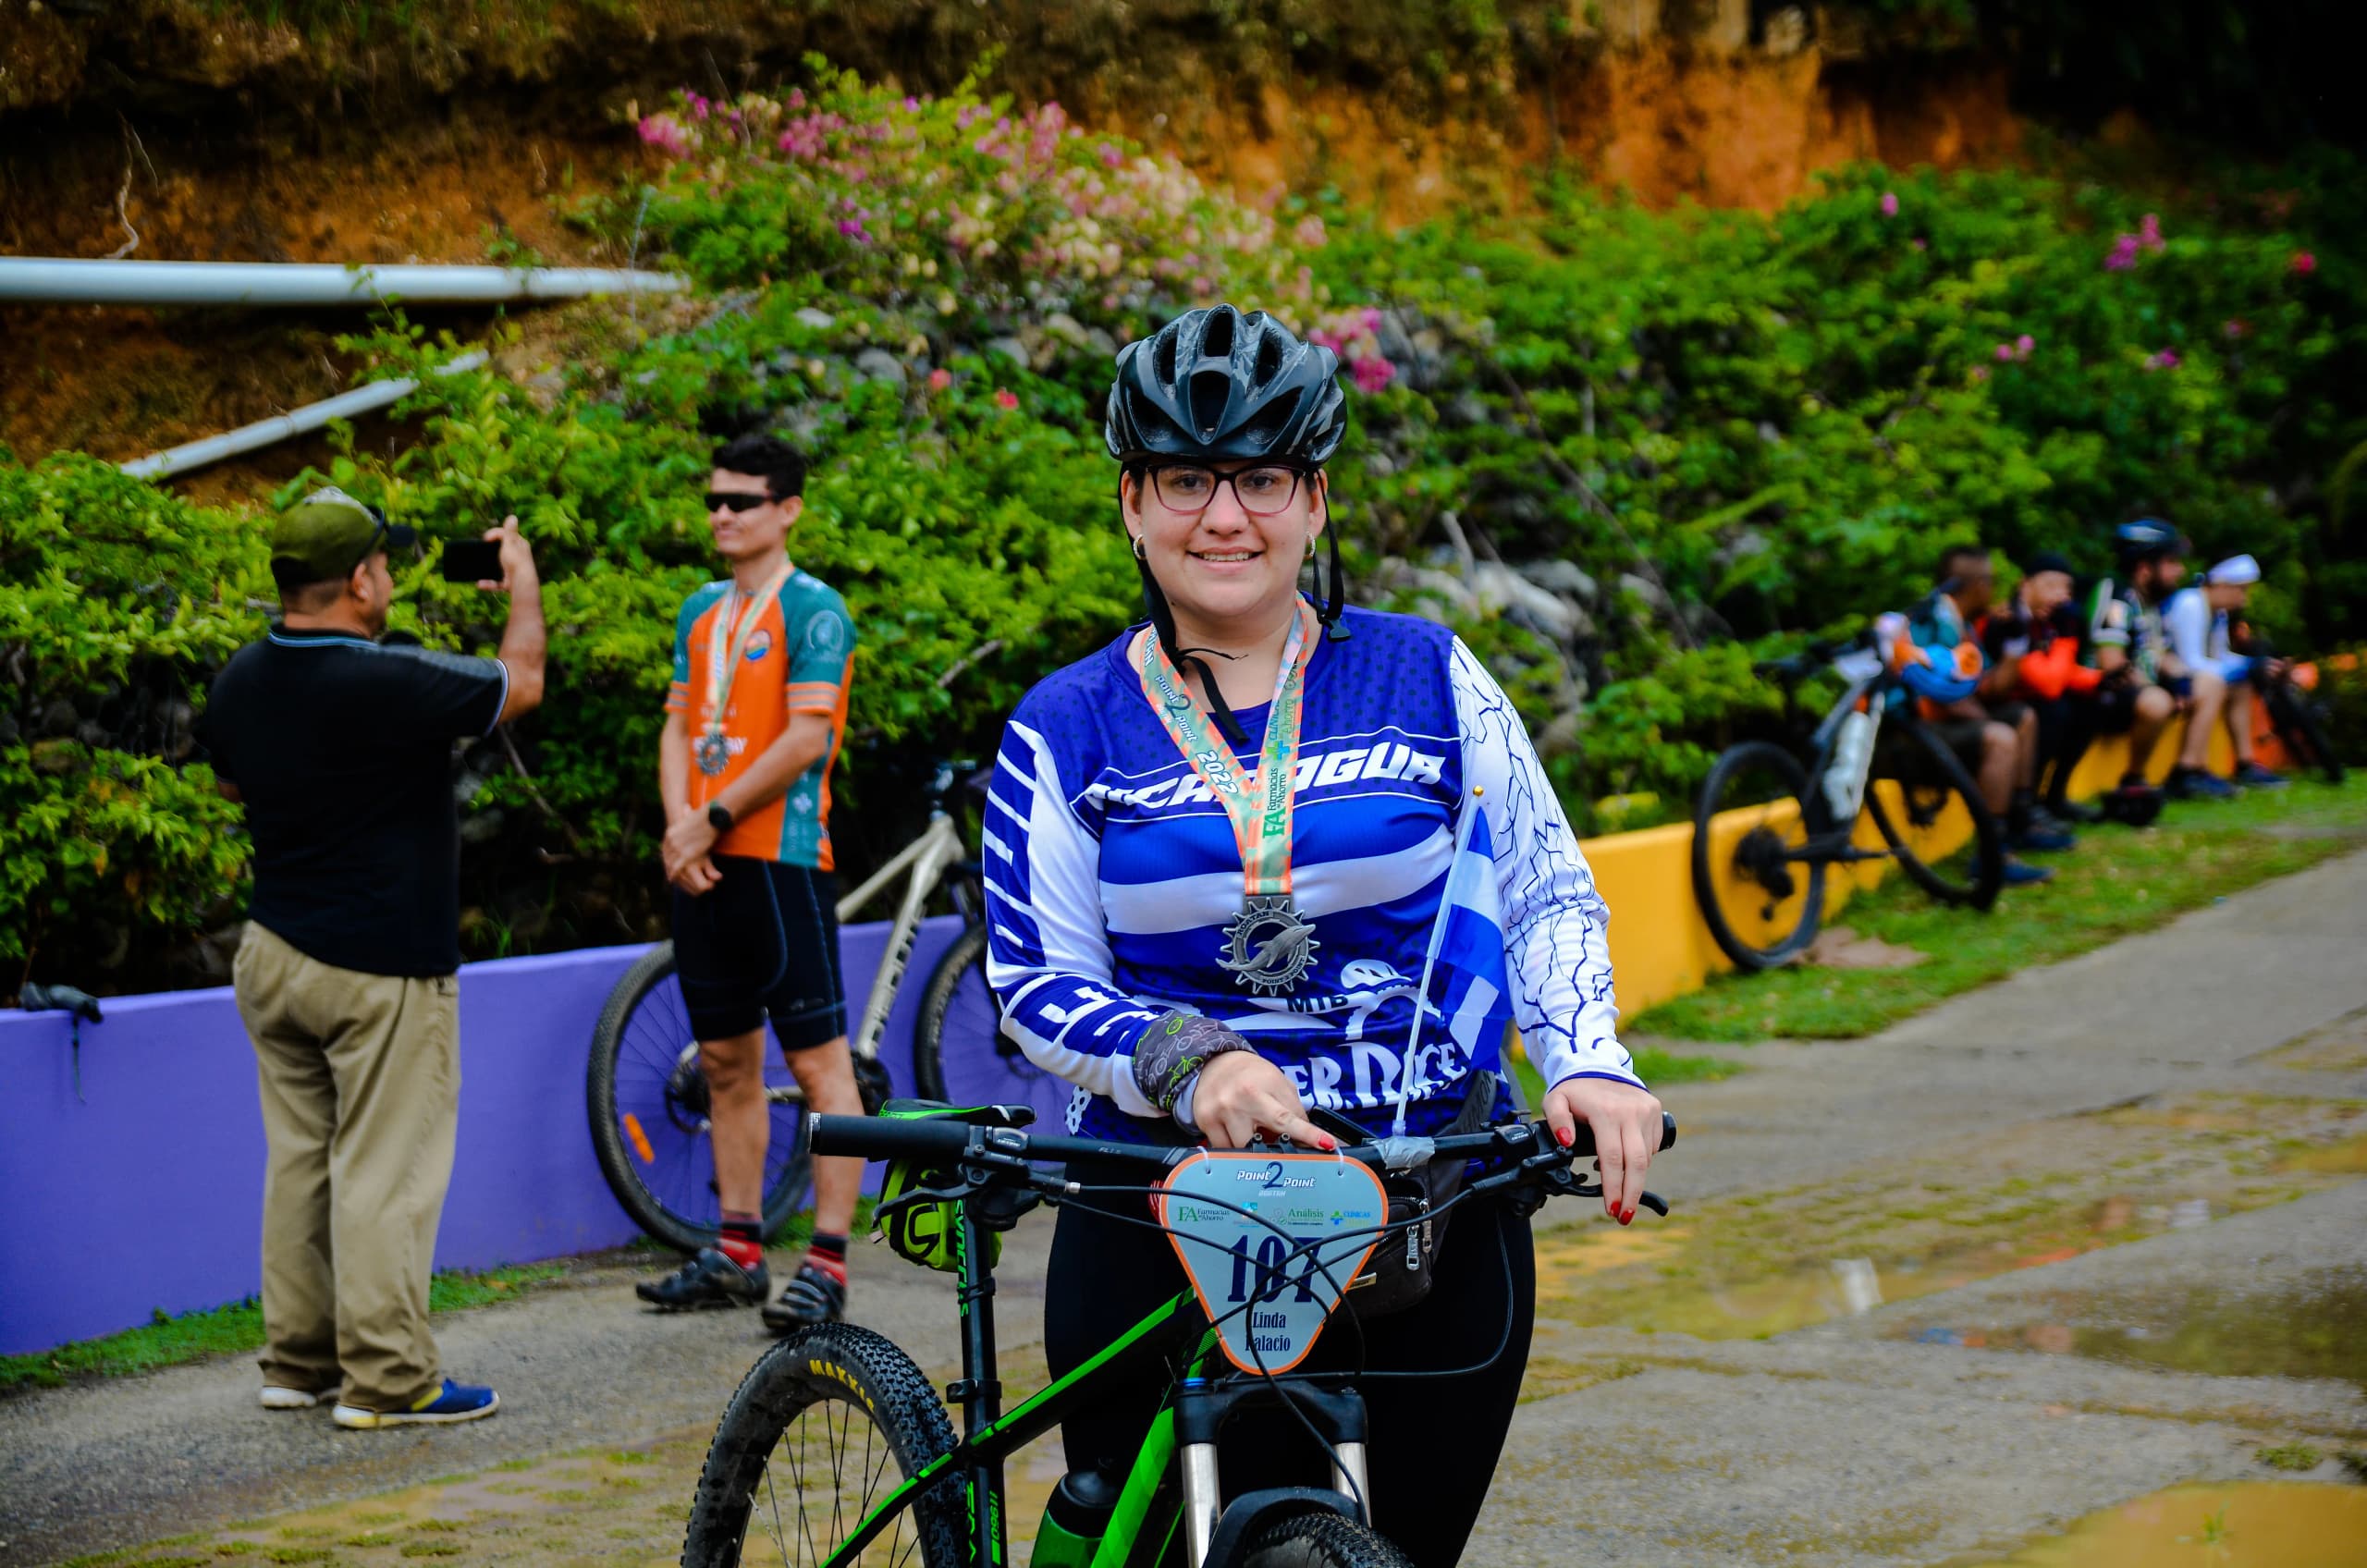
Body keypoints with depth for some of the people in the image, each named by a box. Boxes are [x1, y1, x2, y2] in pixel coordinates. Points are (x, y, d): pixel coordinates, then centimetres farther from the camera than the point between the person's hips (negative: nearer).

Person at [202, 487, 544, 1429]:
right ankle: (385, 1377, 1)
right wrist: (523, 584, 12)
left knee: (299, 1159, 13)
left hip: (273, 954, 8)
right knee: (385, 1169, -2)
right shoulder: (386, 686, -21)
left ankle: (297, 1360, 20)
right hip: (382, 970, -8)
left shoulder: (241, 682, 2)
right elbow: (520, 683, -5)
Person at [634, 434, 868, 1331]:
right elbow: (679, 728, 14)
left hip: (780, 860, -8)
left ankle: (828, 1261, -7)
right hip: (704, 865, 8)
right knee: (726, 1061, 11)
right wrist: (678, 829, -3)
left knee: (818, 1061, -6)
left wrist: (715, 818, -12)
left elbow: (806, 737, -14)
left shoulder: (813, 610, -6)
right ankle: (738, 1253, 18)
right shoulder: (702, 612, 16)